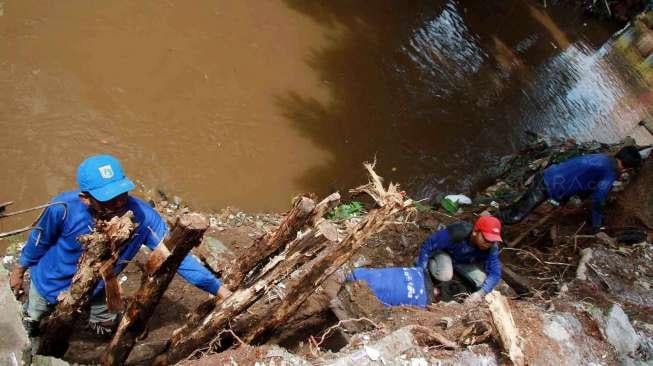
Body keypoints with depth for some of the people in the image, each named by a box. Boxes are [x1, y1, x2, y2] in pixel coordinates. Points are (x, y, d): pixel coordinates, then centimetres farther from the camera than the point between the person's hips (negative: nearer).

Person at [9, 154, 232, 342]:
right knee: (32, 321, 29)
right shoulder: (64, 208, -39)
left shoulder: (142, 216, -38)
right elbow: (39, 241, -17)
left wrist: (220, 290, -38)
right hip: (49, 282, 0)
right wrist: (19, 270, 2)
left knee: (107, 329, 23)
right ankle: (32, 342, 64)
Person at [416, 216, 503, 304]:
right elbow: (427, 246, -32)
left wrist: (480, 293, -42)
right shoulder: (456, 233, -39)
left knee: (484, 282, -16)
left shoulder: (491, 248, -28)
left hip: (466, 263, 4)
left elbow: (494, 274, -25)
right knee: (445, 276, -34)